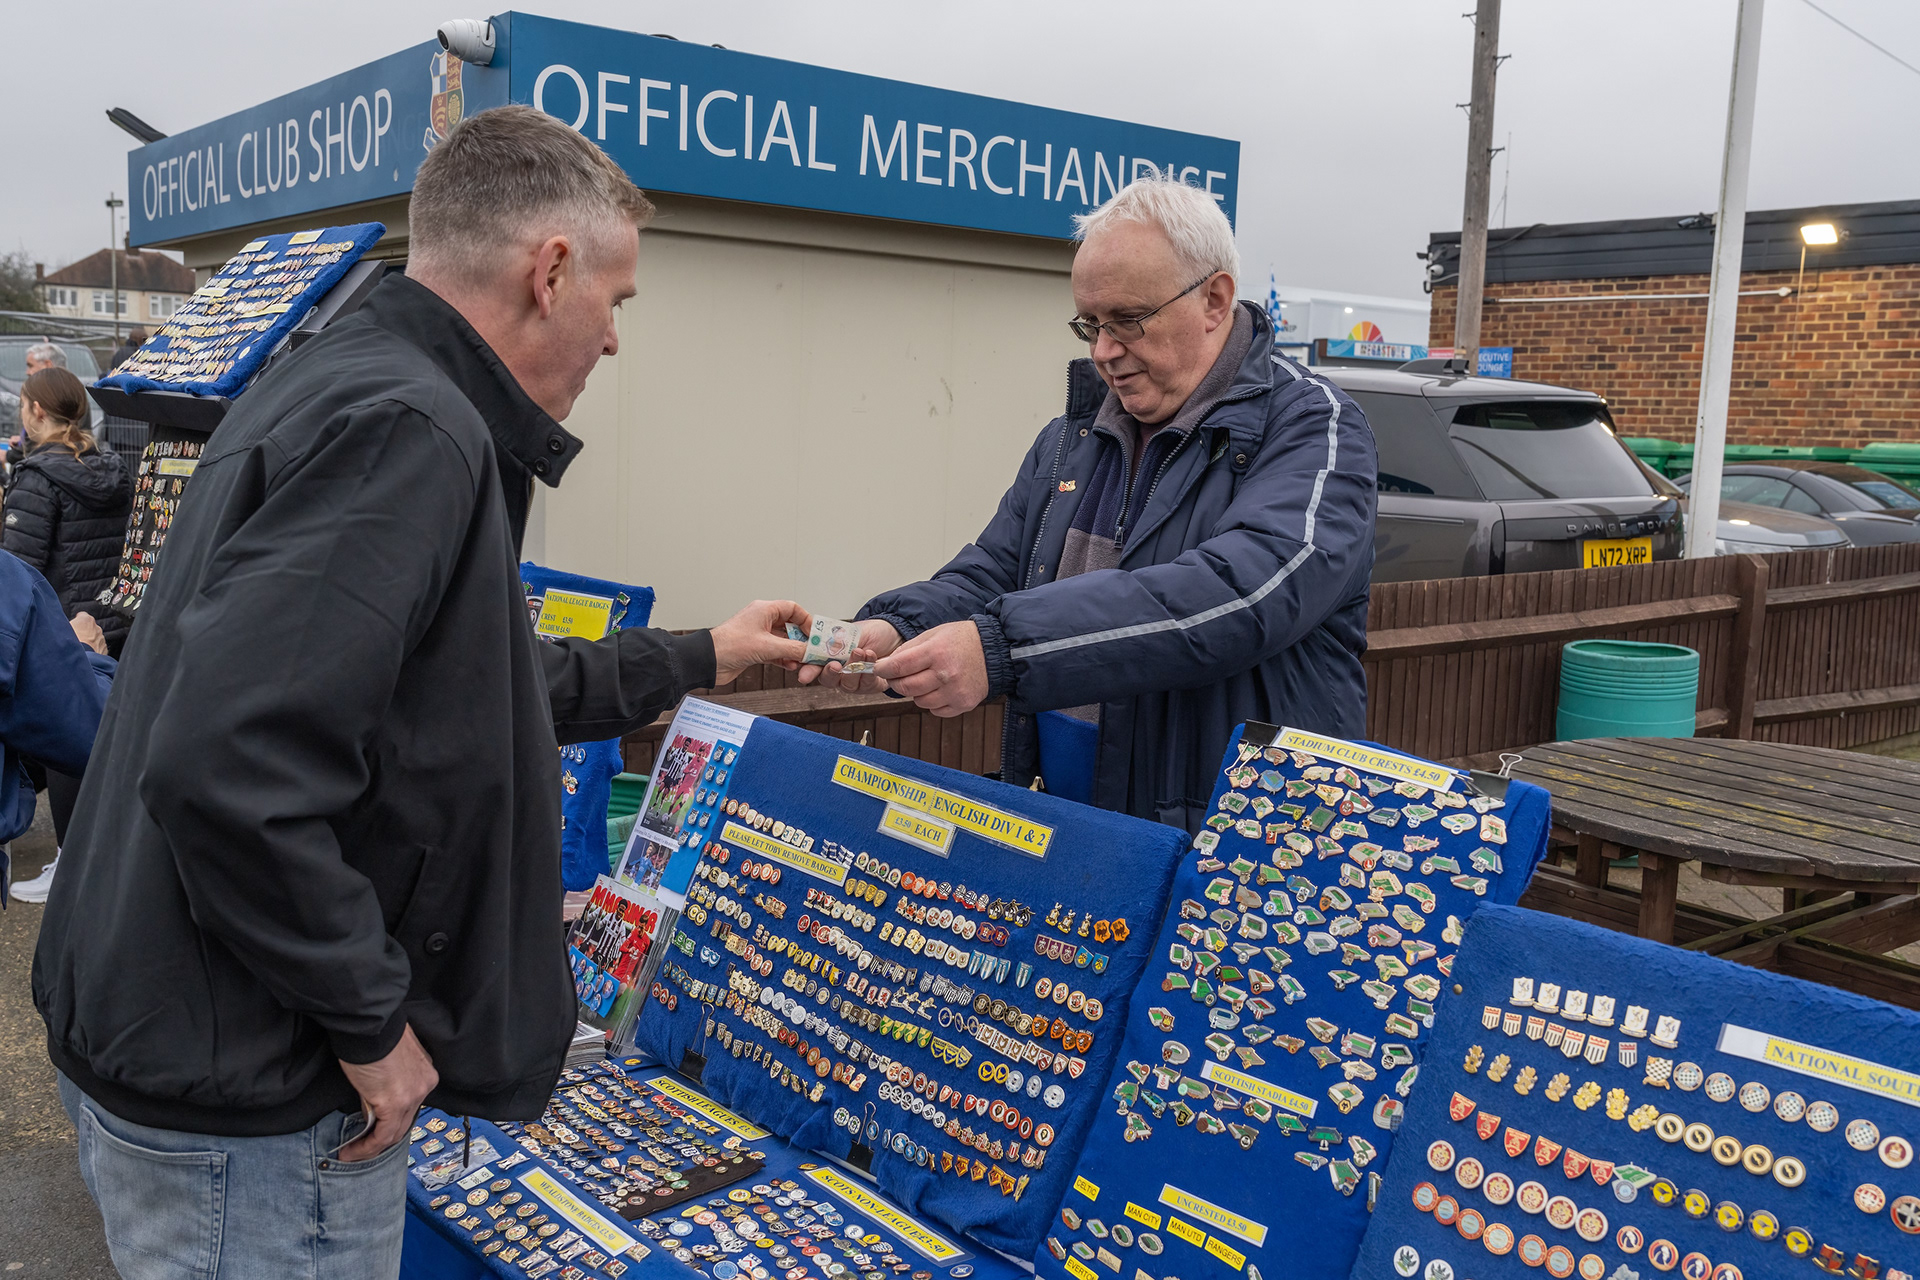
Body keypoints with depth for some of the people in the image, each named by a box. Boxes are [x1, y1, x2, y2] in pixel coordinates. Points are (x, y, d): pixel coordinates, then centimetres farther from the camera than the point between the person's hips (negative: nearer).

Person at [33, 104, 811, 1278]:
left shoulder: (352, 384, 10)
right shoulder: (408, 431, -23)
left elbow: (466, 685, 21)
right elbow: (229, 774, -33)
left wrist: (698, 660, 28)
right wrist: (372, 1018, -20)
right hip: (247, 1103, -10)